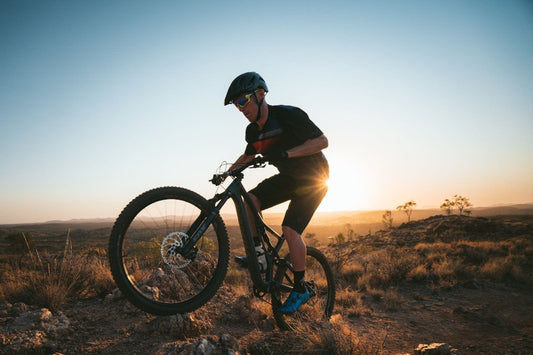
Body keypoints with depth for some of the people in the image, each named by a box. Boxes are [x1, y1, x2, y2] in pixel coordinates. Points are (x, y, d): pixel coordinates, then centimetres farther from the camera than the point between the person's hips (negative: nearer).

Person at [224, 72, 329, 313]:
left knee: (290, 229, -18)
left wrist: (286, 152, -33)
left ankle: (300, 289, -1)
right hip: (288, 177, 7)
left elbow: (322, 141, -23)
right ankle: (259, 255, -5)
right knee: (250, 199, -15)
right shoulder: (253, 131, 0)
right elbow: (248, 155, 19)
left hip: (313, 178, -6)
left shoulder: (288, 115, -22)